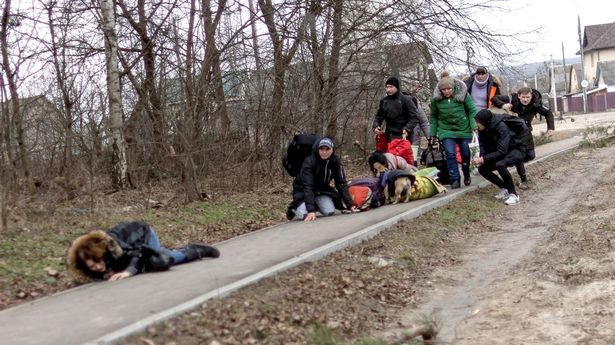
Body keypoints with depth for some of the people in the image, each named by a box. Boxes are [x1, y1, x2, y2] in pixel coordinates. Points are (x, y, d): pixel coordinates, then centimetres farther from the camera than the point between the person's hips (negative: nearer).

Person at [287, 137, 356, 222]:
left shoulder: (335, 161, -16)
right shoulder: (309, 162, -30)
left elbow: (341, 183, -14)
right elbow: (307, 186, -36)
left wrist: (350, 205, -22)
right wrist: (311, 210, -45)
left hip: (321, 190, 4)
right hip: (302, 190, -4)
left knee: (330, 212, -17)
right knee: (305, 215, -25)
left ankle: (316, 206, 15)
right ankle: (294, 208, 10)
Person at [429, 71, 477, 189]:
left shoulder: (462, 94, -12)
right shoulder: (436, 99, -8)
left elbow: (472, 110, -5)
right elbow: (433, 116, 5)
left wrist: (473, 125, -15)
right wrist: (432, 133, 5)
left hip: (463, 129, 0)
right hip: (446, 130, 0)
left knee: (465, 153, 11)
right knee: (450, 154, -14)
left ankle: (466, 175, 35)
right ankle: (455, 179, -7)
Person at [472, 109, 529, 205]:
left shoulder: (501, 127, -31)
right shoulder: (483, 129, -10)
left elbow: (502, 151, -33)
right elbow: (484, 145, -2)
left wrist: (484, 159, -35)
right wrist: (481, 157, -23)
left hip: (517, 150, -8)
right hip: (502, 151, 8)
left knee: (500, 165, -35)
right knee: (482, 169, -3)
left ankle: (514, 195, -20)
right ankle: (504, 189, 12)